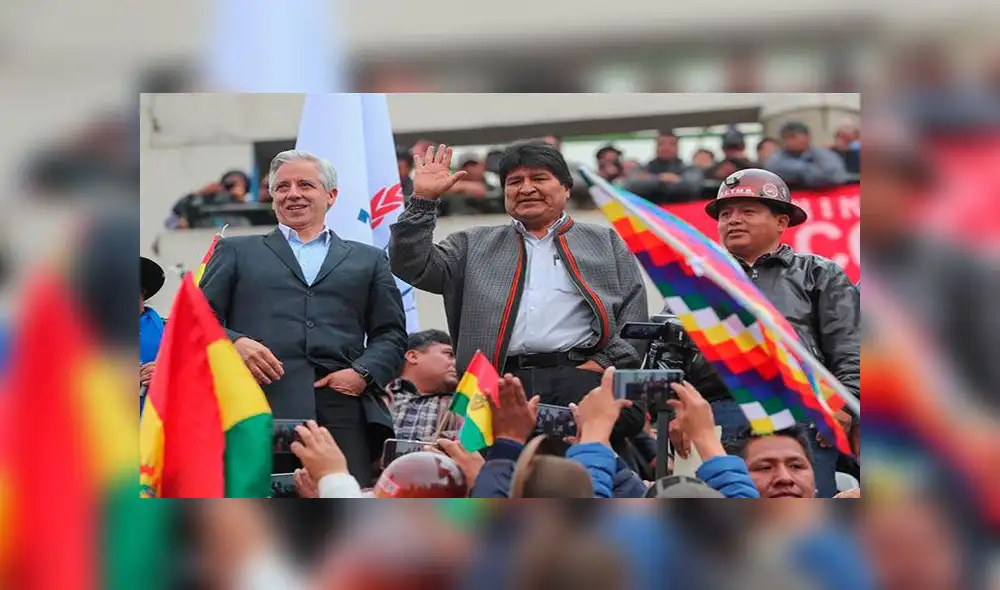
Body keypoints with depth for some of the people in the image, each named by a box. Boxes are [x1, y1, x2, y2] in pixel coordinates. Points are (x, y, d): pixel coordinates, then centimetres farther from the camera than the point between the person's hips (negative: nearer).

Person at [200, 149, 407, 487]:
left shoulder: (368, 261, 26)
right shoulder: (236, 252, 24)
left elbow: (391, 335, 19)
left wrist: (364, 374, -2)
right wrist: (234, 342, -7)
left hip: (343, 412, 1)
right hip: (260, 413, -1)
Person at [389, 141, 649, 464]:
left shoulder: (605, 242, 21)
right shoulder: (474, 246, 24)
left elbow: (635, 313, 11)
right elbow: (412, 265, 13)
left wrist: (602, 363, -4)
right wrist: (423, 199, 7)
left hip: (582, 377, -1)